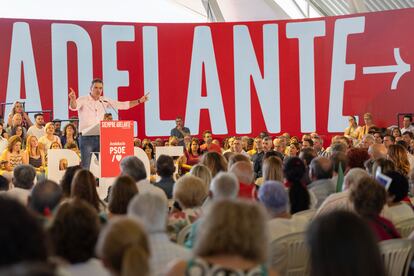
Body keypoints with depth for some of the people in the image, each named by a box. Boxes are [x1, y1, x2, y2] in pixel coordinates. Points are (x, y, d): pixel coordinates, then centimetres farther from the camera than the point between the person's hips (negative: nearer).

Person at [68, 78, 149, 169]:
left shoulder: (104, 101, 9)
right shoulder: (83, 100, -4)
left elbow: (123, 105, 12)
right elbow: (73, 107, -23)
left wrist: (139, 101, 4)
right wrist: (73, 100, -46)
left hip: (101, 137, 4)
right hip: (86, 137, -4)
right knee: (85, 166, -4)